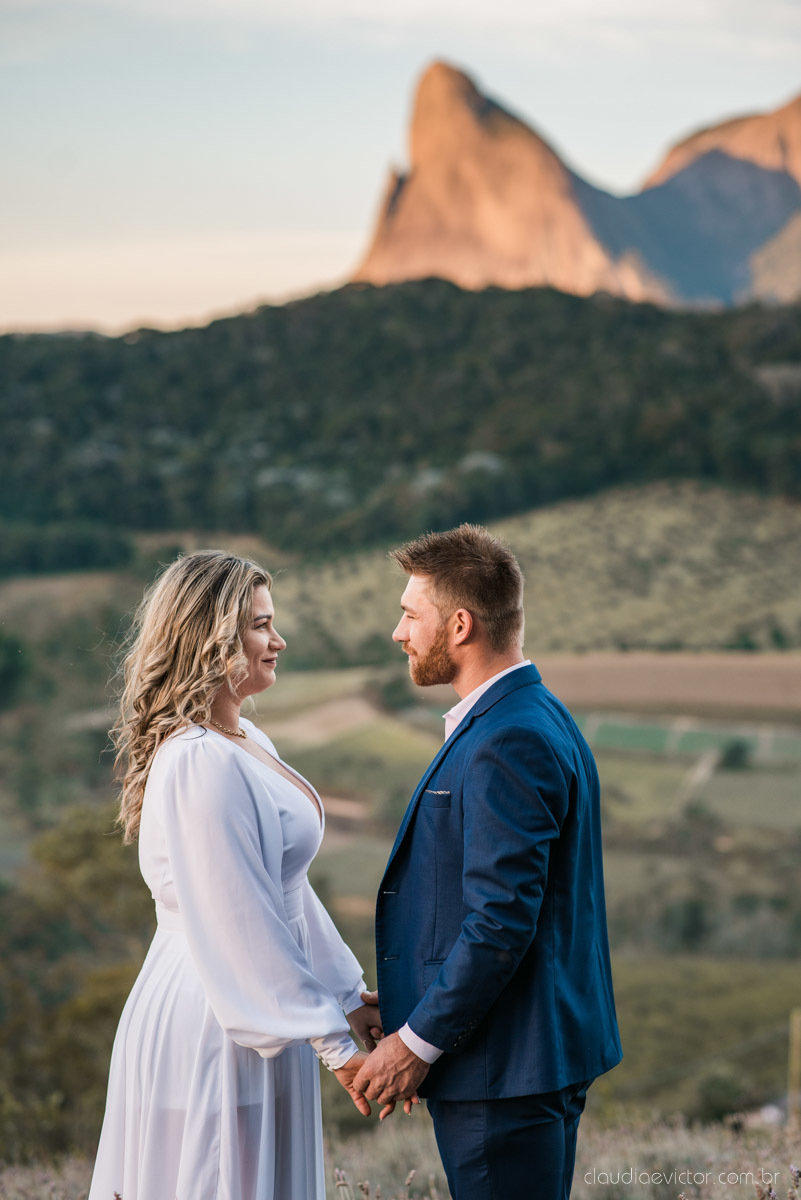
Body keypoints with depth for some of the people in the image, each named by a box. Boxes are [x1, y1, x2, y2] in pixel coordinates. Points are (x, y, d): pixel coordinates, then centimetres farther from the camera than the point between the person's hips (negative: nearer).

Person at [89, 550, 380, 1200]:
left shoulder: (248, 742, 10)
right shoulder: (200, 763, -21)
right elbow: (242, 927, -21)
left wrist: (348, 998, 14)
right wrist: (334, 1044, -17)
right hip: (212, 1031, -9)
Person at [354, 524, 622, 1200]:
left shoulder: (507, 744, -20)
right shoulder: (537, 720, 13)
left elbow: (501, 922, -24)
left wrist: (418, 1042, -16)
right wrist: (413, 1007, 18)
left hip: (505, 1066, -10)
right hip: (542, 1051, 10)